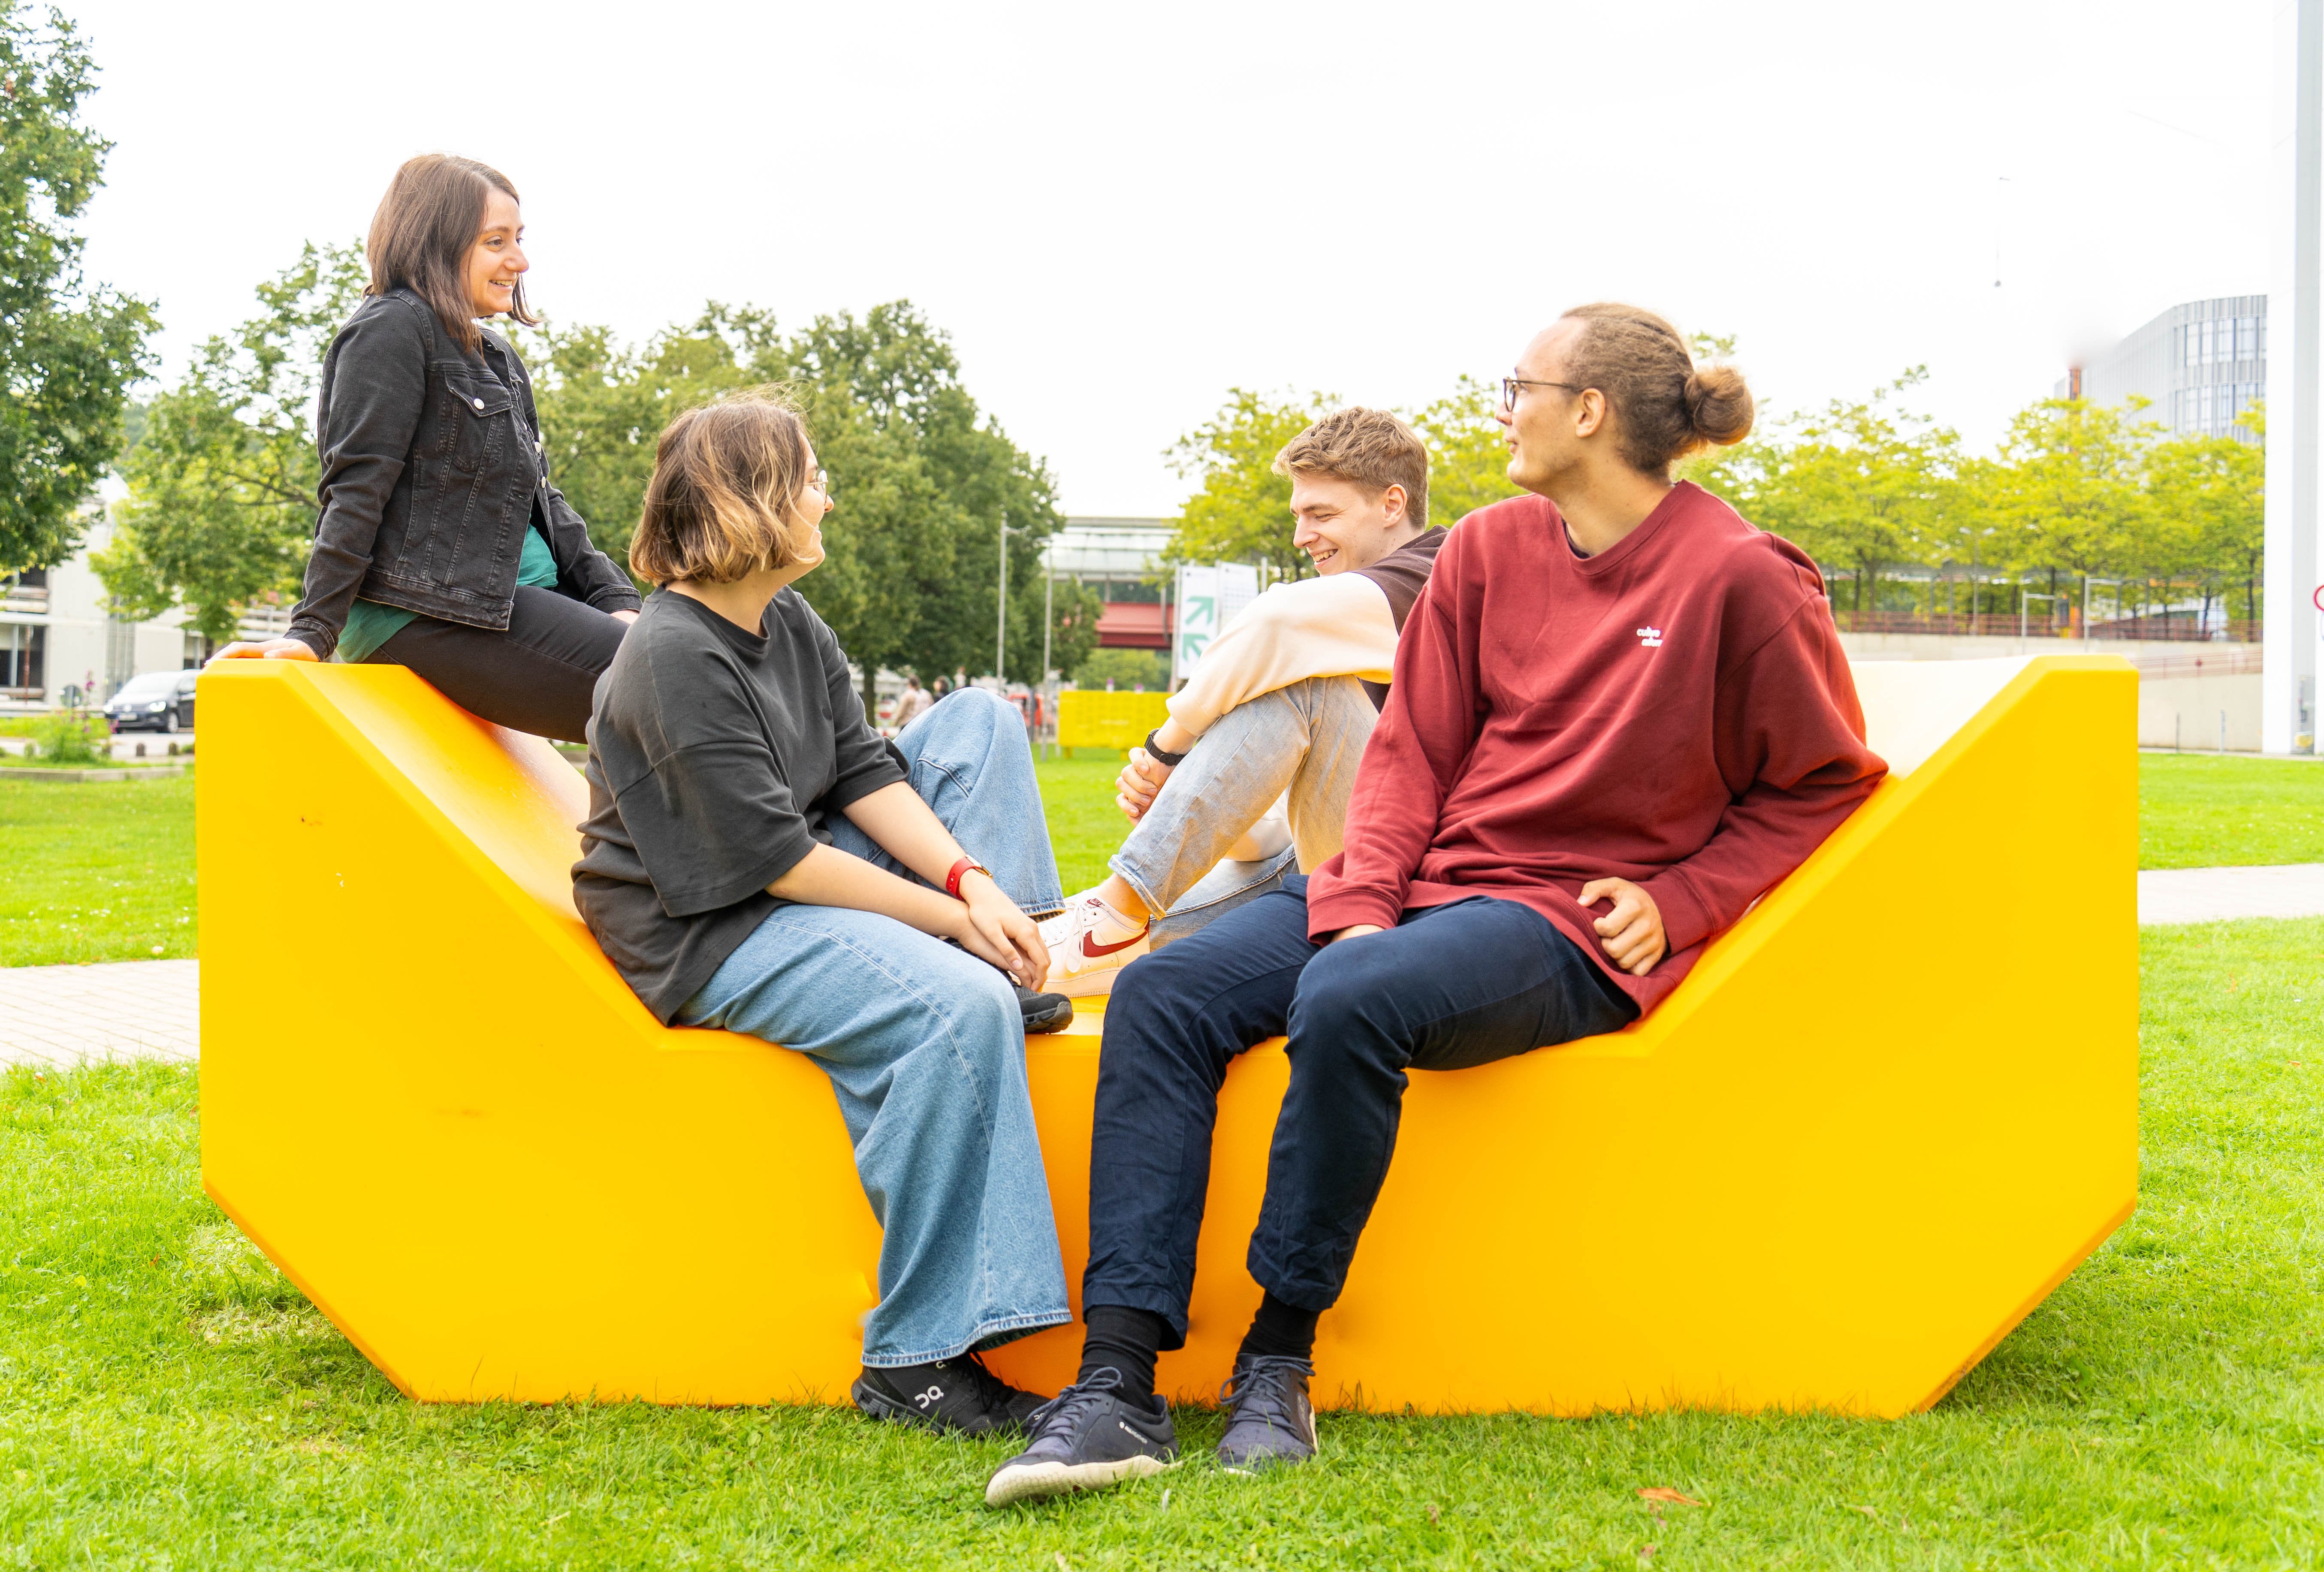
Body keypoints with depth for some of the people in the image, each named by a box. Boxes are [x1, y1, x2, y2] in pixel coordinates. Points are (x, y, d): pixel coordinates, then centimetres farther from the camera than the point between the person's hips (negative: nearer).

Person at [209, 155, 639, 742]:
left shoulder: (495, 357, 23)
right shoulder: (393, 330, -4)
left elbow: (539, 496, 23)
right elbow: (357, 490, -11)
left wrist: (614, 598, 9)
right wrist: (313, 631, -17)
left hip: (514, 597, 10)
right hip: (428, 611, -10)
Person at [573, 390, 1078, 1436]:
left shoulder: (789, 624, 8)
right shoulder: (674, 662, -21)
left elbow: (864, 772, 3)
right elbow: (774, 857, -23)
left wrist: (975, 884, -13)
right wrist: (951, 915, -19)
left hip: (807, 875, 10)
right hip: (706, 930, -10)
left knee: (981, 722, 8)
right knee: (958, 1008, -33)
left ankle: (1009, 970, -2)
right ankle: (914, 1362, -30)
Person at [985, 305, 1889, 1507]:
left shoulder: (1742, 578, -6)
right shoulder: (1489, 549, 10)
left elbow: (1825, 783, 2)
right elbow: (1408, 753, 8)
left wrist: (1676, 902, -8)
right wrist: (1356, 905, -8)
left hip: (1569, 919, -6)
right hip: (1425, 877, 6)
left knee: (1349, 1002, -36)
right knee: (1163, 993, -15)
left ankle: (1277, 1363, -19)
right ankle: (1118, 1385, -21)